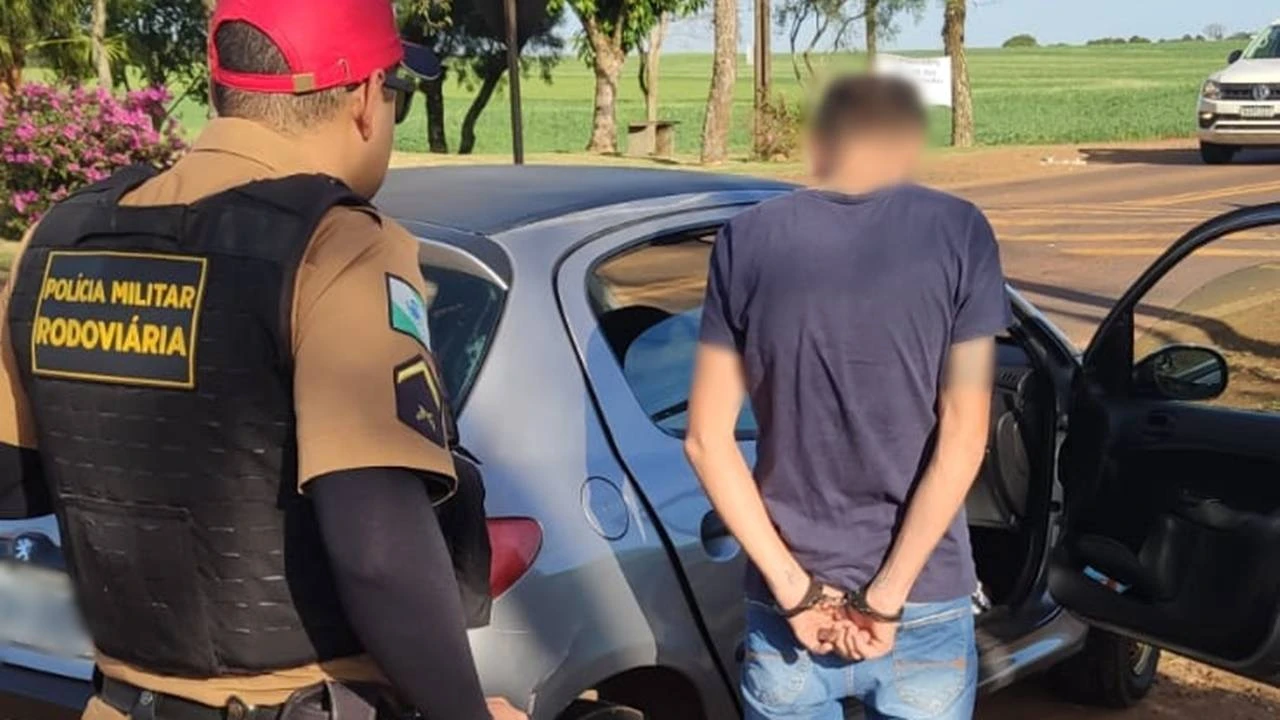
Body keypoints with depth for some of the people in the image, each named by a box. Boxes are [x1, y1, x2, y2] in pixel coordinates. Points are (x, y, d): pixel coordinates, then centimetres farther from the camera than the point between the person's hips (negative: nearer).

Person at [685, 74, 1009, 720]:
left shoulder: (747, 241, -3)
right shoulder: (959, 234, -6)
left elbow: (708, 439, -5)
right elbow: (962, 438, -12)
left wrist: (794, 589, -5)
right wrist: (886, 595, -9)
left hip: (786, 608, 1)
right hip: (924, 611, -1)